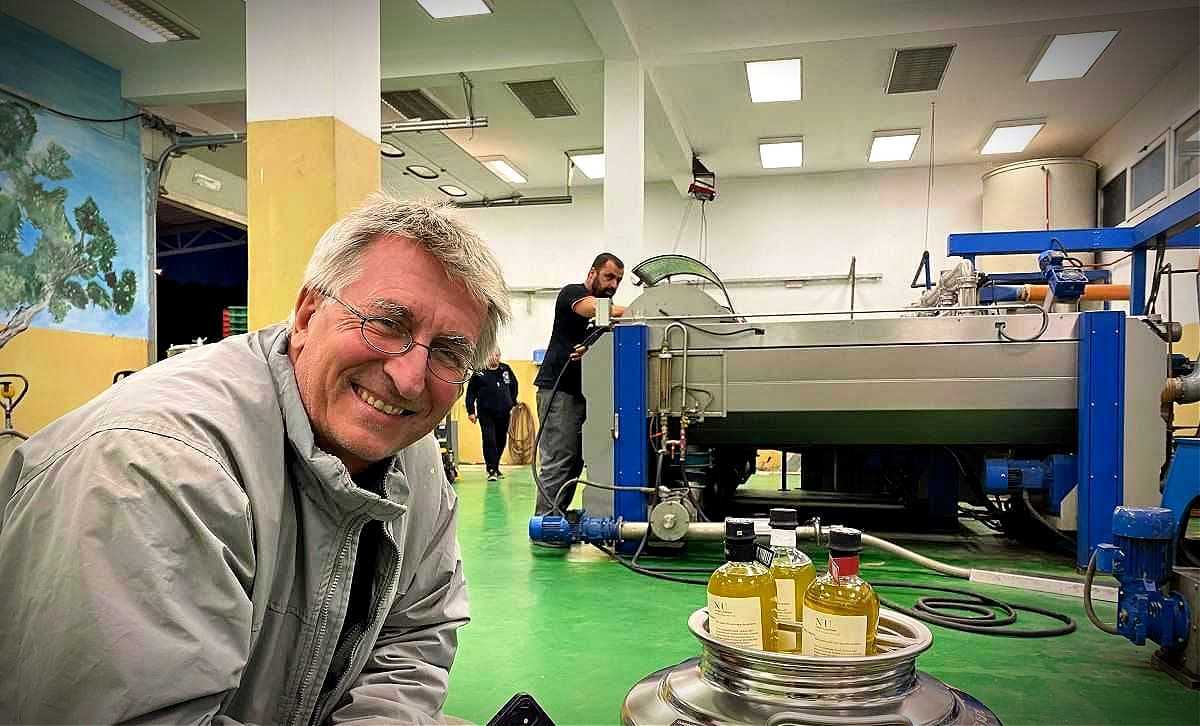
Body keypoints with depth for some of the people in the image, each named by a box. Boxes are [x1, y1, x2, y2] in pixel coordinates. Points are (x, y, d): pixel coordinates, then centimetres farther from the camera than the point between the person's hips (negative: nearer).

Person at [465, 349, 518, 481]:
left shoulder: (506, 370, 6)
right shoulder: (479, 373, -4)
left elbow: (514, 385, 20)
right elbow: (471, 392, -1)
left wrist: (513, 403, 16)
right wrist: (471, 411, -5)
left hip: (503, 412, 4)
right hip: (485, 413, -4)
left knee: (501, 441, 10)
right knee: (489, 440, -12)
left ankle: (495, 467, 26)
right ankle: (491, 470, -7)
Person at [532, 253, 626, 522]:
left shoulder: (607, 308, 19)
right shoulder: (572, 293, -1)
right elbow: (597, 309, -23)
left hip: (585, 392, 7)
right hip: (559, 389, -7)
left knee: (575, 462, 5)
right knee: (558, 462, -11)